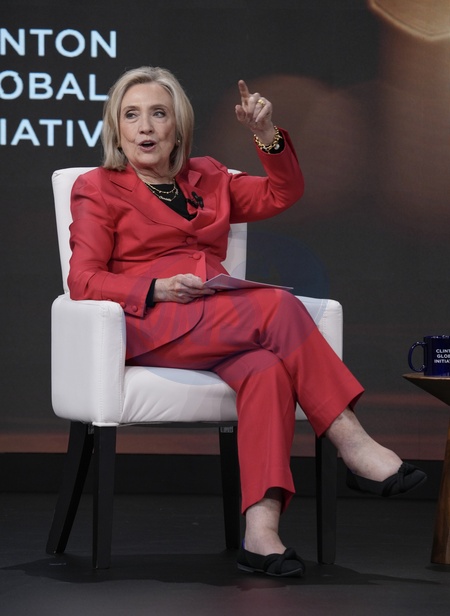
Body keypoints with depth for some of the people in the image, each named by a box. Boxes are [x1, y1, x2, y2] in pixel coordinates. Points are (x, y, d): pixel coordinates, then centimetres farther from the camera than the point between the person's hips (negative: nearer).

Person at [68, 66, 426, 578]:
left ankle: (261, 530, -46)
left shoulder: (207, 179, 26)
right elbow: (83, 282, 0)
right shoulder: (99, 189, 10)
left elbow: (283, 193, 22)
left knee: (267, 369, -34)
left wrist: (266, 134, 6)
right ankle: (352, 445, -28)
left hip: (218, 331, 4)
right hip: (149, 328, -4)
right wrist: (158, 288, -16)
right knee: (277, 307, -30)